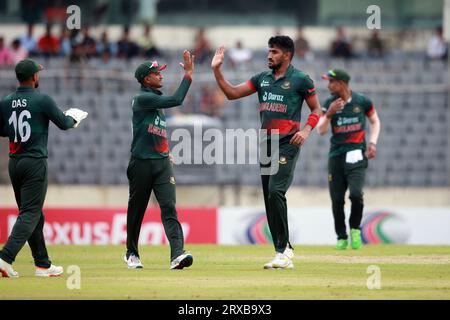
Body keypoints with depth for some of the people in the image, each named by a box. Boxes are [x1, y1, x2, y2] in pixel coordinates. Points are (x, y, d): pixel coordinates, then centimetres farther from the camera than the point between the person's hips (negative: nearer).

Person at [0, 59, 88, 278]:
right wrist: (73, 117, 19)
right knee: (30, 213, -7)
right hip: (35, 163, -6)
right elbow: (64, 124, -2)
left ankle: (43, 264, 17)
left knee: (33, 215, 14)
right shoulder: (42, 100, -11)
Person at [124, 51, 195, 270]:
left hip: (162, 162, 6)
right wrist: (188, 75, -14)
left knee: (169, 207, -10)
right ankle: (132, 253, 25)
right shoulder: (142, 98, -12)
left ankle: (177, 254, -24)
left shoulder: (157, 98, 15)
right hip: (142, 163, -6)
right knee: (137, 209, 8)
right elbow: (176, 100, -18)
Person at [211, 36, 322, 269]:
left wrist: (305, 130, -14)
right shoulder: (262, 79, 15)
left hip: (288, 144, -7)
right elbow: (232, 93, 14)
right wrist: (216, 70, 5)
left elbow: (316, 110, 3)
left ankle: (283, 250, -20)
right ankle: (285, 253, 12)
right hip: (266, 143, 7)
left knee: (275, 192, -22)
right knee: (270, 199, 6)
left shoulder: (300, 79, -1)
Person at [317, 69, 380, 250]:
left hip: (356, 154, -2)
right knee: (337, 199, 1)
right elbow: (321, 131, -2)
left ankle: (355, 228, 7)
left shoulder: (362, 102, 1)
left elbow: (375, 121, 15)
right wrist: (329, 114, -18)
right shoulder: (329, 104, 3)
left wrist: (372, 143, 2)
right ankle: (341, 237, 17)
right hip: (336, 155, 2)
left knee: (356, 193, -19)